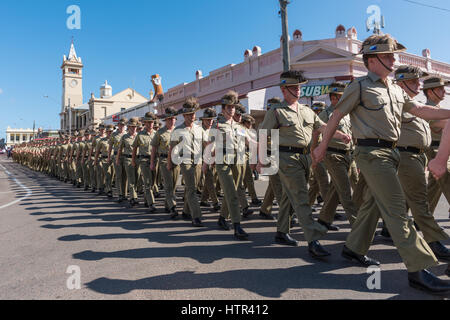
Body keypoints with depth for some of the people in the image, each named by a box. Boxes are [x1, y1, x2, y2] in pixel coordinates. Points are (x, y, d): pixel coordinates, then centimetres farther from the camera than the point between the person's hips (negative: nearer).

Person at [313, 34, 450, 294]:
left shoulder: (396, 90, 18)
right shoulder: (360, 87, -6)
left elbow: (420, 110, 18)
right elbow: (337, 116, -3)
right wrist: (323, 146, -1)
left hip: (391, 153, 9)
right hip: (372, 153, -9)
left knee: (373, 203, 13)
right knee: (396, 209, -10)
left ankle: (354, 248, 28)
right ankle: (419, 269, -5)